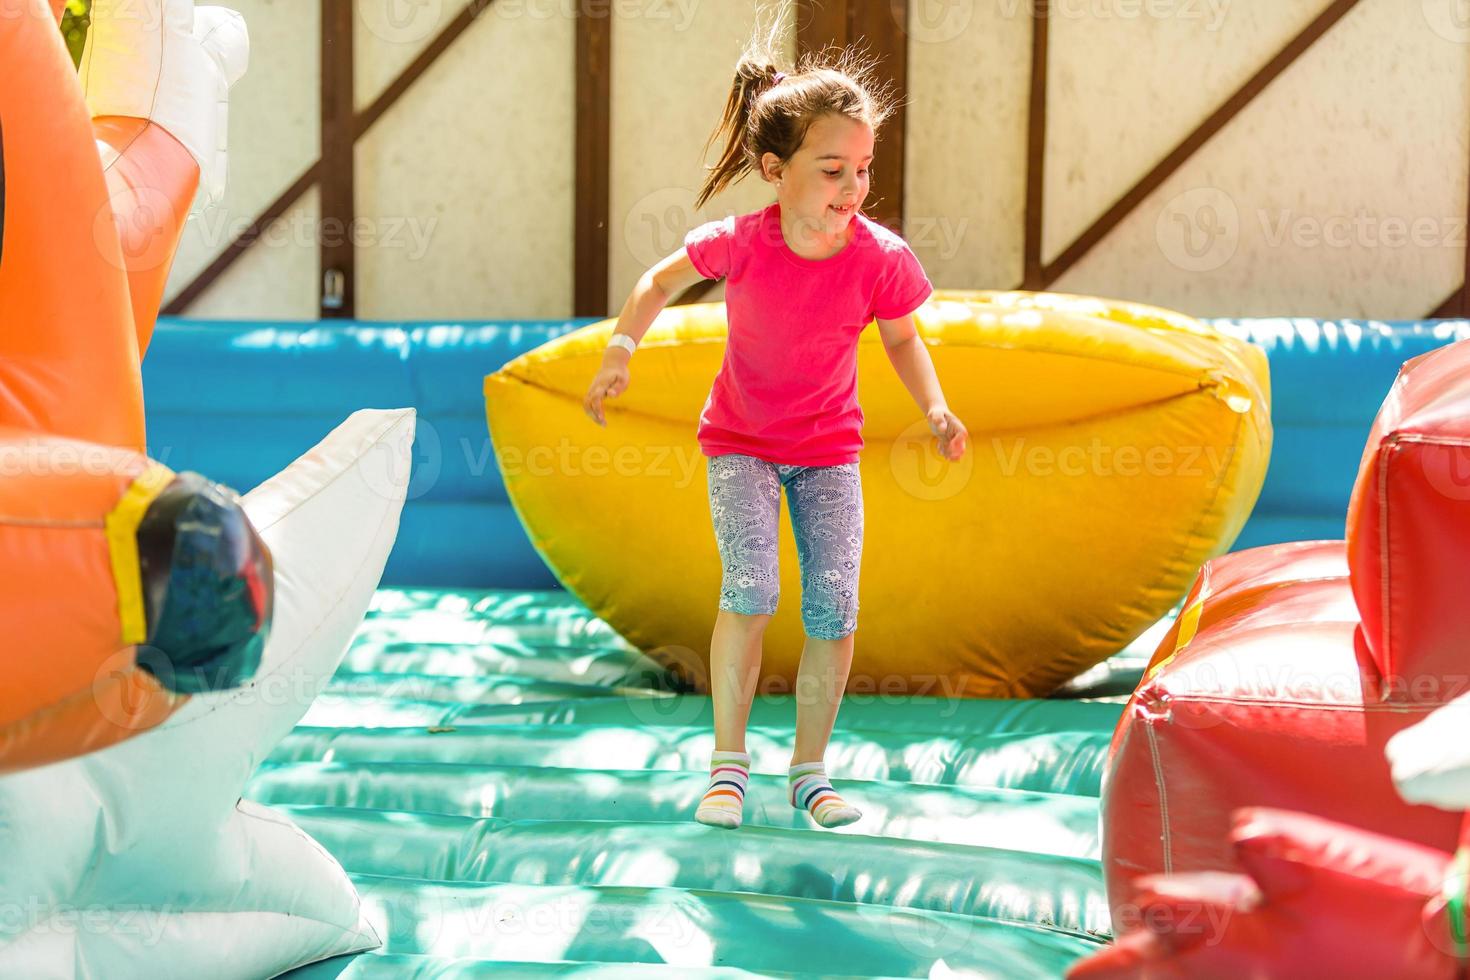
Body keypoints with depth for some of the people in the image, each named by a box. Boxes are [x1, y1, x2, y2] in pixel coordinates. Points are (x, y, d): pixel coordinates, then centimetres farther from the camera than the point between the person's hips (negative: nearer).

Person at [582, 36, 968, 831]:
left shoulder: (881, 259, -19)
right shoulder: (739, 243, -22)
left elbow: (902, 339, 2)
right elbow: (660, 281, -1)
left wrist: (935, 409, -13)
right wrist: (620, 349, -13)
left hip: (829, 448, 2)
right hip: (740, 442, -1)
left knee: (834, 606, -9)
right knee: (750, 587, -21)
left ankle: (809, 769, 10)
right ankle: (727, 763, -6)